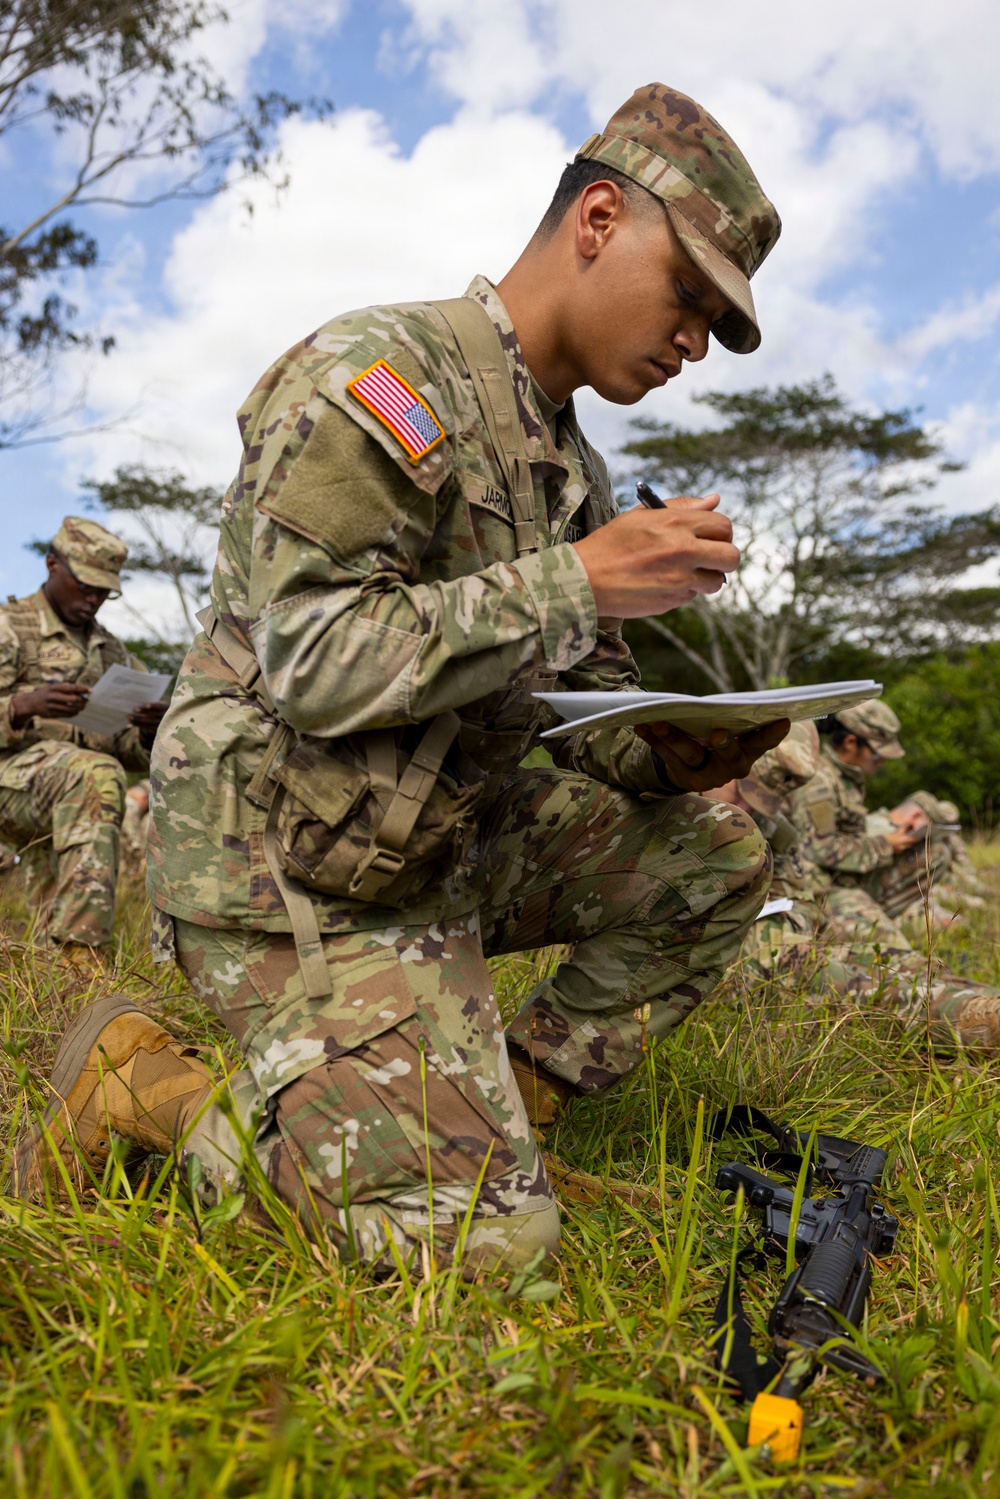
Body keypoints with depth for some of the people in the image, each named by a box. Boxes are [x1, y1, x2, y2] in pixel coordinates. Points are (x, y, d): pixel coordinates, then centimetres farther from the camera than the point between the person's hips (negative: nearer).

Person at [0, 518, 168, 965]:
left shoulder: (112, 652, 21)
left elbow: (129, 751, 15)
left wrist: (149, 731, -10)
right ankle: (81, 947, -41)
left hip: (68, 803, 6)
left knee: (55, 929, -3)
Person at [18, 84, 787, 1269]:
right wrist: (580, 581, -23)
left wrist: (664, 754, -6)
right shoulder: (382, 372, -14)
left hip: (443, 840, 9)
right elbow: (318, 664, -25)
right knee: (479, 1240, -14)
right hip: (294, 865, -9)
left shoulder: (573, 466, 14)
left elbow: (576, 693, 16)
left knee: (715, 862, 5)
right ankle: (138, 1075, 2)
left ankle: (503, 1104, 9)